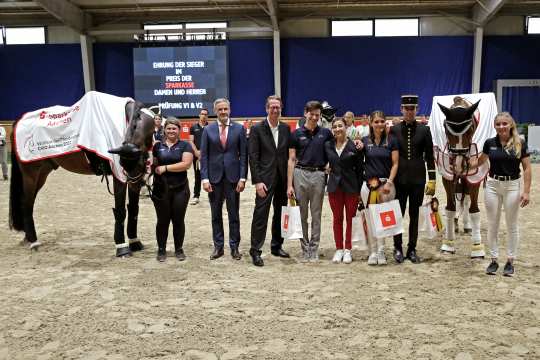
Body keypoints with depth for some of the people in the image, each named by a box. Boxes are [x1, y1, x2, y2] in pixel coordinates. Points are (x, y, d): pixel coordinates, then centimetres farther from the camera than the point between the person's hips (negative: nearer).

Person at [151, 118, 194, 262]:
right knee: (162, 220, 8)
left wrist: (165, 168, -14)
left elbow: (186, 164, -13)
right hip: (161, 189, 2)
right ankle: (161, 250, 20)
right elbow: (153, 164, 12)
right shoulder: (158, 145, 9)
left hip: (180, 189, -1)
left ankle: (179, 249, 21)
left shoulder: (185, 145, 0)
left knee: (178, 220, 7)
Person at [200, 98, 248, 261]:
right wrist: (205, 178, -6)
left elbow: (243, 155, 1)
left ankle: (234, 247, 15)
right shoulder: (208, 130, 4)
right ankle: (218, 246, 19)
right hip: (214, 177, 1)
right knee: (216, 215, 8)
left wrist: (242, 178, -6)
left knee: (234, 214, 5)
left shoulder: (239, 129, 2)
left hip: (232, 176, -1)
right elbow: (204, 156, 2)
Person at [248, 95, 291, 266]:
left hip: (283, 178, 5)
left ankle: (276, 246, 26)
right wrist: (257, 181, -14)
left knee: (280, 214, 13)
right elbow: (253, 157, -8)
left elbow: (289, 154, 10)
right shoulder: (257, 129, -4)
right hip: (265, 179, -5)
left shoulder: (286, 128, 8)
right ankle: (255, 251, 5)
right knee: (260, 215, -4)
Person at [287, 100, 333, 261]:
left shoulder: (325, 133, 6)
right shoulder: (296, 134, 3)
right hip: (300, 174, 0)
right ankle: (304, 247, 16)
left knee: (316, 214, 5)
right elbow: (291, 160, 1)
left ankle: (314, 249, 13)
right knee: (301, 214, 5)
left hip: (318, 174, 0)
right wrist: (289, 185, -4)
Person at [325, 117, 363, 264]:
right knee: (337, 218, 9)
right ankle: (339, 249, 18)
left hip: (351, 186, -2)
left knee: (350, 218, 4)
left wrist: (359, 190, -4)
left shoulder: (354, 146, -5)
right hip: (334, 186, 3)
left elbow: (359, 169, -3)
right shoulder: (328, 145, 4)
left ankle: (348, 249, 15)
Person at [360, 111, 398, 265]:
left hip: (386, 184, -1)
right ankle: (373, 252, 9)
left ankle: (381, 252, 3)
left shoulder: (391, 141, 4)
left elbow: (395, 164, 2)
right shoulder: (365, 141, 8)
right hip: (369, 184, 1)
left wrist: (389, 182, -8)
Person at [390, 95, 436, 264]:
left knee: (414, 215, 8)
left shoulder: (424, 130, 2)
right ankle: (398, 248, 18)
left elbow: (429, 157, 2)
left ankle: (412, 249, 18)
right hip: (399, 179, 0)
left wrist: (432, 180, -3)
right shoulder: (393, 130, 2)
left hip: (418, 179, 0)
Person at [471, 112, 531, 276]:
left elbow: (527, 168, -6)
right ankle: (493, 260, 19)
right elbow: (480, 161, 15)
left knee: (511, 225, 9)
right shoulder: (490, 143, -1)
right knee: (492, 225, 8)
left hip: (512, 186, -2)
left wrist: (526, 191, -11)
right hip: (492, 185, 2)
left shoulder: (520, 144, -7)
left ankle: (510, 261, 20)